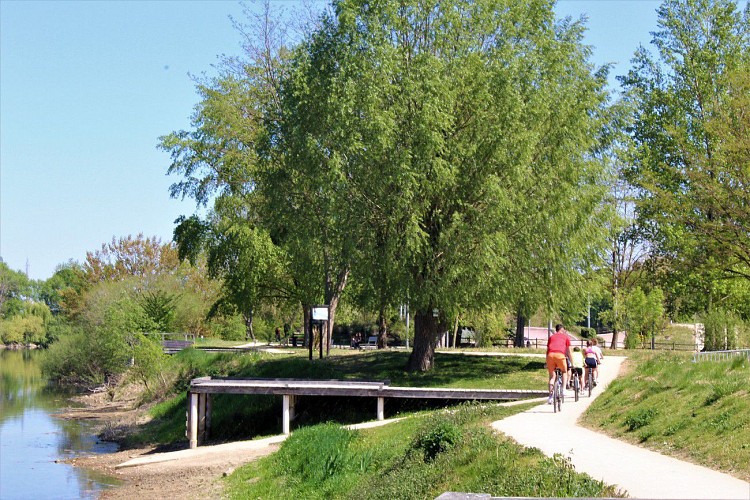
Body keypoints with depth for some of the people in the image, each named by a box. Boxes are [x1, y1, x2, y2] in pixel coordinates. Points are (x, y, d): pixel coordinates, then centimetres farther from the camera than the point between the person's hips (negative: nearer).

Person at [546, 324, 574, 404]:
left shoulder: (551, 337, 30)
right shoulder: (566, 337, 23)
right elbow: (569, 351, 20)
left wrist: (546, 364, 33)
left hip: (550, 355, 2)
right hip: (560, 355, -2)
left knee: (552, 376, 13)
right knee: (564, 372, 23)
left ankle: (550, 395, 3)